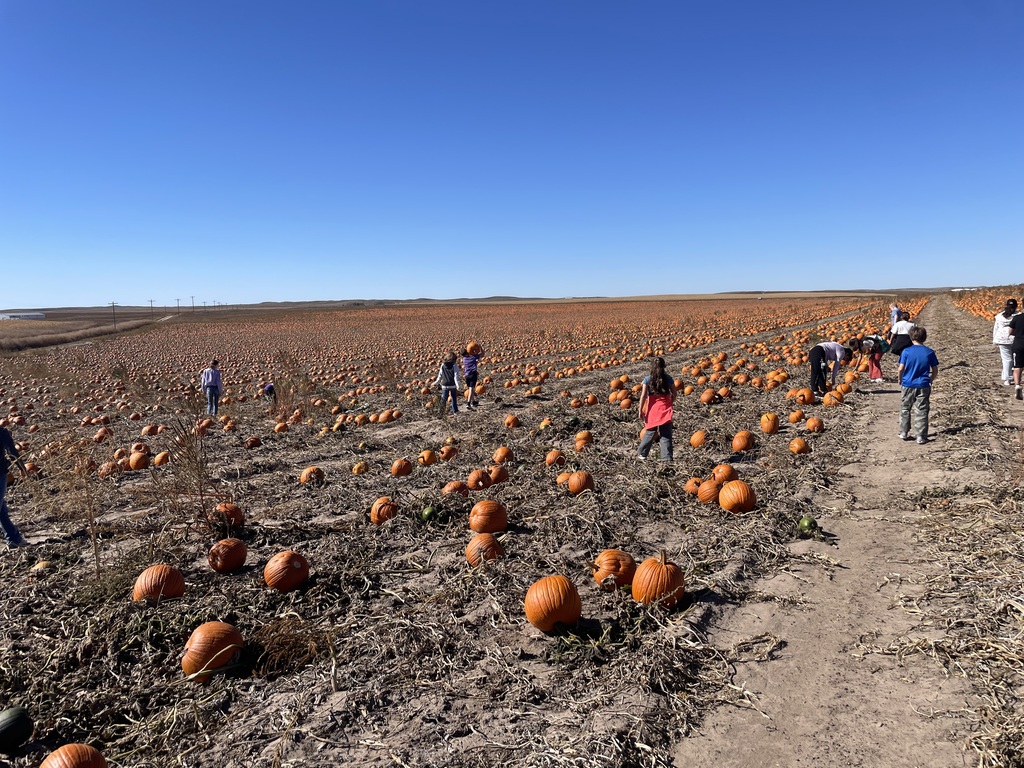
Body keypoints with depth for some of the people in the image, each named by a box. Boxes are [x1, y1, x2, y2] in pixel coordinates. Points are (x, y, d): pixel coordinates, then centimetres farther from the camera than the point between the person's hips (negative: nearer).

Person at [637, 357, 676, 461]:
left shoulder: (647, 379, -4)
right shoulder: (668, 378, 1)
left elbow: (643, 395, -8)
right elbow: (674, 394, 4)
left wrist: (641, 410, -3)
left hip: (652, 409, 0)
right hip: (665, 408, 0)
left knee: (650, 432, 15)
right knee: (666, 434, 2)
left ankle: (641, 453, 22)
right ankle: (667, 457, -1)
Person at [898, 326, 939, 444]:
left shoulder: (906, 351, -8)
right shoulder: (930, 352, -2)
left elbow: (901, 369, -9)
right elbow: (935, 370, 2)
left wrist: (900, 380, 8)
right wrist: (930, 380, 19)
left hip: (908, 385, -1)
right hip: (923, 386, 1)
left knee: (905, 409, 15)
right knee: (921, 411, 4)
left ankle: (904, 433, 21)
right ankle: (921, 437, 4)